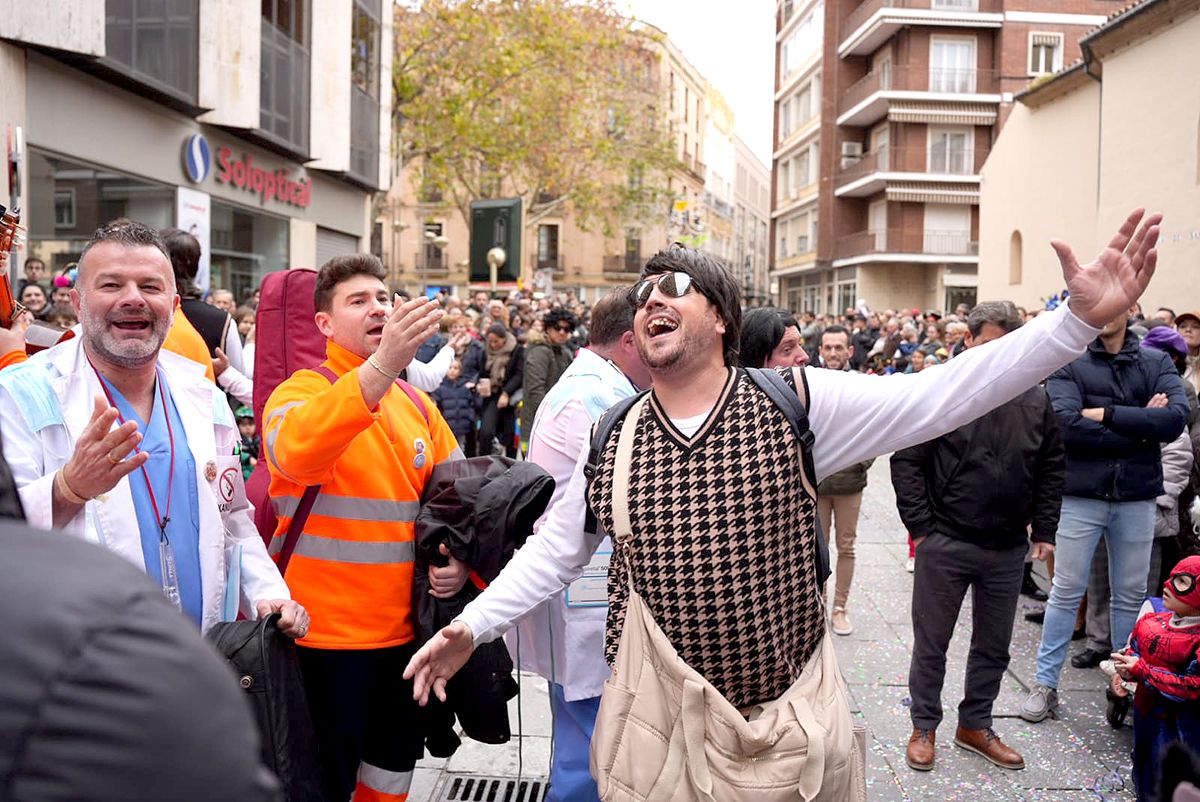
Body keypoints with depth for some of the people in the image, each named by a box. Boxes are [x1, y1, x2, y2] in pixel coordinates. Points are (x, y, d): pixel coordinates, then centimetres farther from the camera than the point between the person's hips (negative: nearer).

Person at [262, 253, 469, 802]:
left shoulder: (418, 405, 8)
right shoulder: (301, 392, -9)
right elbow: (294, 451, -33)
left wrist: (457, 560, -6)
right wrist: (381, 366, -44)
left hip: (405, 633, 5)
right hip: (324, 637, -5)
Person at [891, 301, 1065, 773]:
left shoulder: (1035, 401, 3)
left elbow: (1053, 468, 11)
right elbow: (906, 461, -8)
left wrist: (1043, 531, 8)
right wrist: (921, 527, -10)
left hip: (1008, 550, 4)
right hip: (945, 545, -4)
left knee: (993, 646, 16)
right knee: (931, 644, 8)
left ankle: (975, 726, 34)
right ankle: (924, 728, 25)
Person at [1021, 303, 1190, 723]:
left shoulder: (1157, 364, 4)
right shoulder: (1068, 364, -4)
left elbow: (1177, 419, -12)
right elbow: (1066, 424, -18)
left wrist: (1107, 414, -17)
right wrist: (1141, 426, -14)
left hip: (1137, 496, 3)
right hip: (1081, 494, -2)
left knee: (1131, 594, 13)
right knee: (1066, 591, 5)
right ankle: (1045, 684, 15)